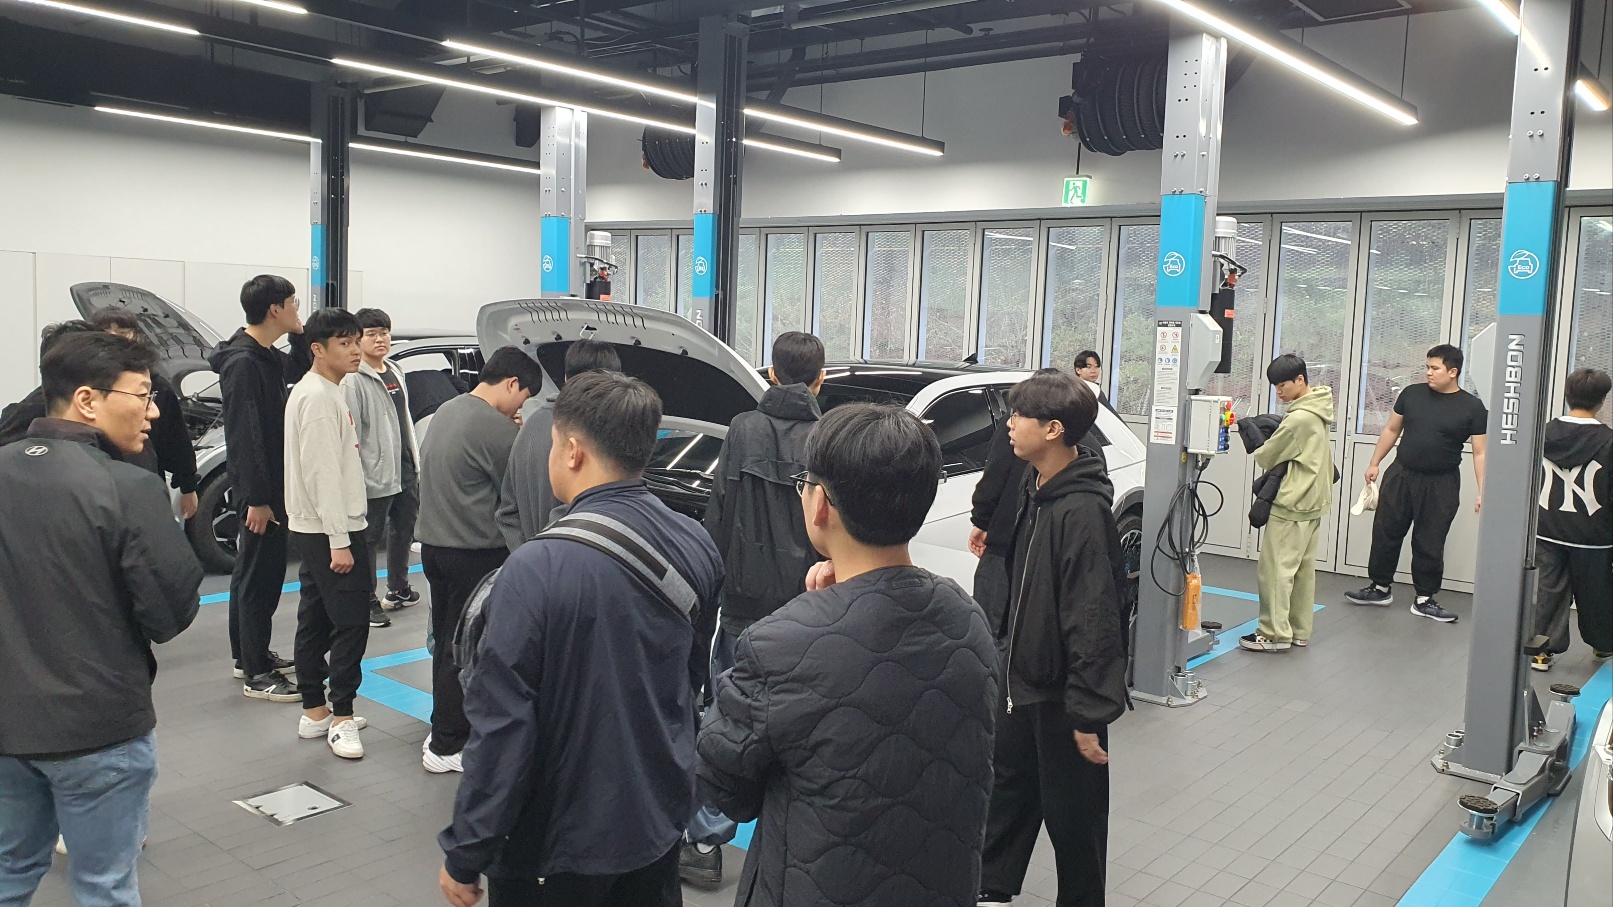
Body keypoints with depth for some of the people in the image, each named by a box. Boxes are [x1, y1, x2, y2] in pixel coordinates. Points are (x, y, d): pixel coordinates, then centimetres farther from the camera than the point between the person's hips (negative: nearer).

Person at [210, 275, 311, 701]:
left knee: (253, 570, 18)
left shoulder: (267, 356, 9)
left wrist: (298, 336, 8)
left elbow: (300, 373, 27)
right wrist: (256, 498, -22)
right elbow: (245, 437, -22)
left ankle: (248, 654, 30)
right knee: (260, 575, -5)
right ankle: (257, 675, 1)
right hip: (258, 490, -10)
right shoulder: (242, 362, -20)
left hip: (272, 485, 10)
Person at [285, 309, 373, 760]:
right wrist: (339, 541, -22)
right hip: (330, 529, -10)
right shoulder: (318, 396, -16)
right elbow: (321, 472, -21)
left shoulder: (329, 393, 15)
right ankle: (341, 716, -1)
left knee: (316, 619, 13)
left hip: (313, 530, 10)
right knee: (351, 620, -7)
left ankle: (314, 712, 20)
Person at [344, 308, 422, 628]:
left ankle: (399, 590, 36)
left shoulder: (395, 373, 12)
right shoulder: (353, 380, -13)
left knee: (404, 532, 20)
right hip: (376, 477, -8)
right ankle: (368, 602, 11)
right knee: (370, 540, 1)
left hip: (406, 471, 9)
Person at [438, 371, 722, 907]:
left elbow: (501, 724, -22)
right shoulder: (696, 545, -6)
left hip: (559, 843, -5)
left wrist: (464, 856, -12)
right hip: (661, 823, 6)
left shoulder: (538, 569, -25)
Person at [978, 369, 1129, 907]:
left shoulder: (1083, 509, -24)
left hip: (1062, 695, -9)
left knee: (1071, 812, 8)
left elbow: (1093, 619, -24)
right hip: (1021, 680, 9)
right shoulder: (1035, 489, 4)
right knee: (1007, 789, 22)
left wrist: (1089, 712, -21)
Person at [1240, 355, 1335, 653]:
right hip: (1313, 500, 10)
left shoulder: (1298, 419, -20)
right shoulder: (1317, 413, 10)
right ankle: (1299, 630, 20)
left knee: (1276, 567, -5)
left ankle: (1275, 634, -1)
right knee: (1303, 567, 13)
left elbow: (1267, 457, -12)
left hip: (1291, 504, -10)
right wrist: (1268, 443, 4)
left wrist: (1258, 448, 8)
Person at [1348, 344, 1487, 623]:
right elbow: (1392, 430, 12)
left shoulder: (1472, 407, -5)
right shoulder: (1412, 394, 2)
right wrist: (1374, 463, 10)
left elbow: (1479, 453, -5)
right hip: (1401, 475, 3)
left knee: (1430, 544, 5)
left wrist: (1482, 492, -10)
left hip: (1441, 485, -3)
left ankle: (1424, 599, 17)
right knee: (1385, 532, 8)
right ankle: (1381, 587, 23)